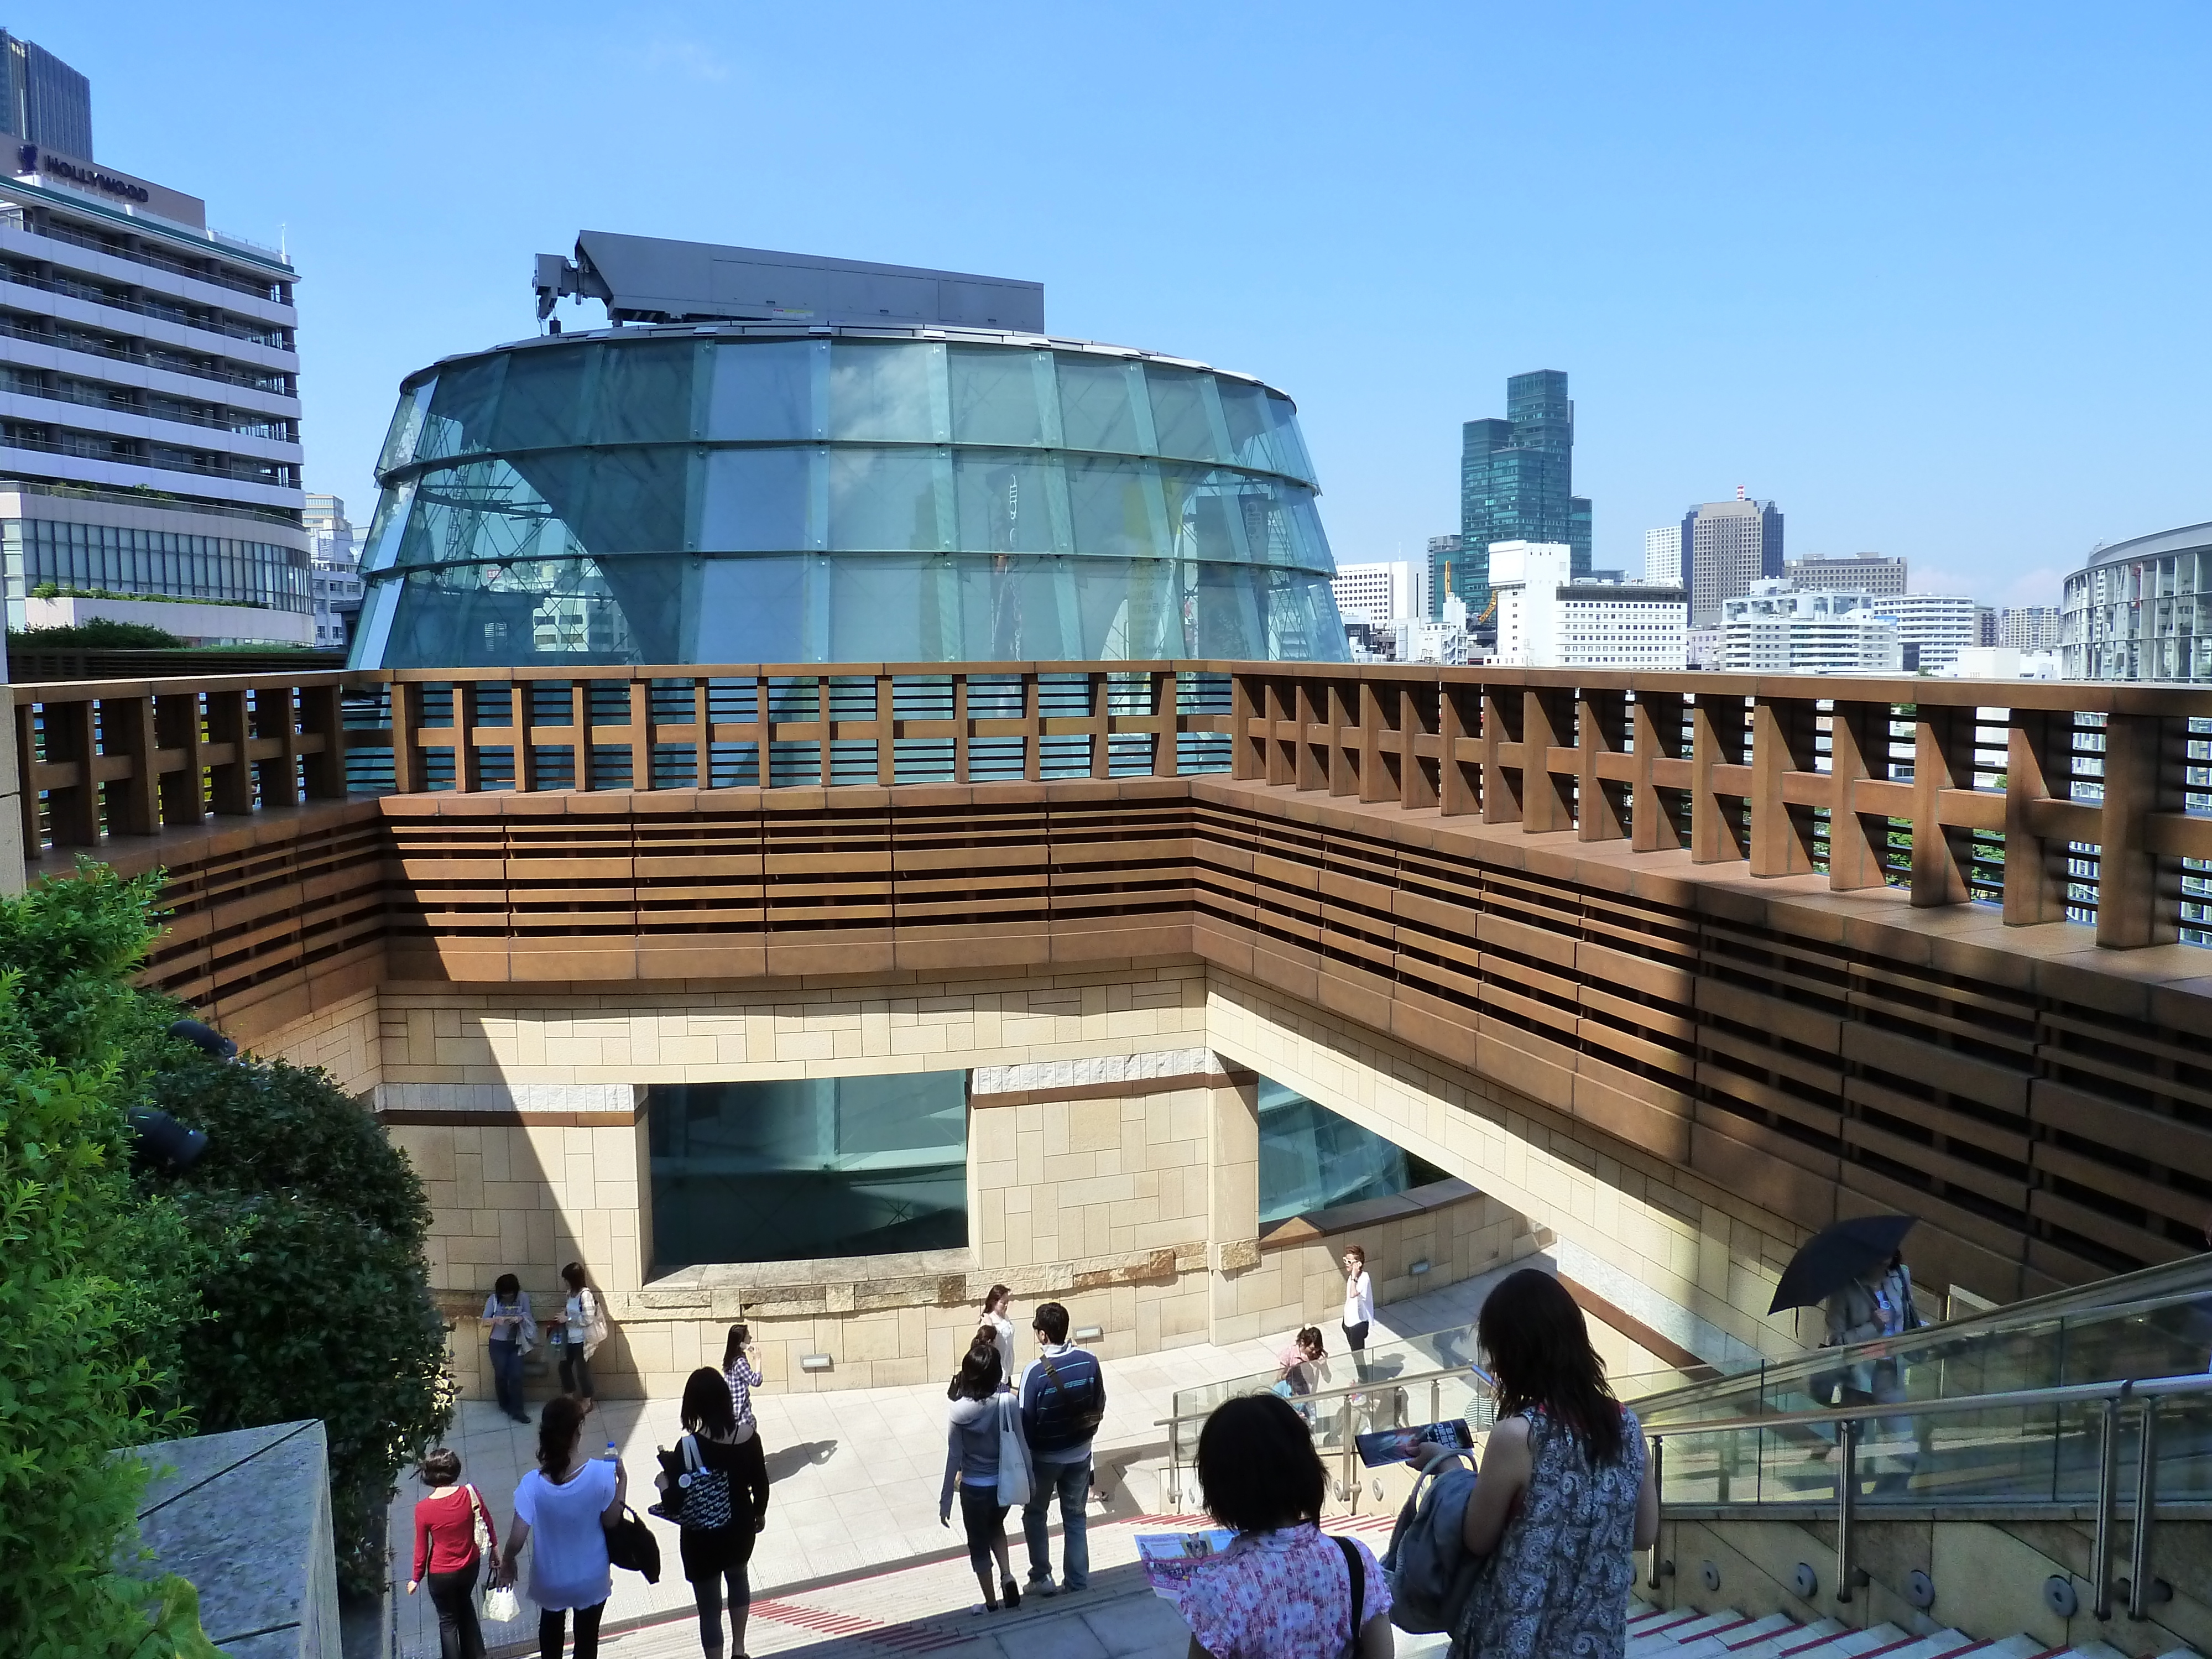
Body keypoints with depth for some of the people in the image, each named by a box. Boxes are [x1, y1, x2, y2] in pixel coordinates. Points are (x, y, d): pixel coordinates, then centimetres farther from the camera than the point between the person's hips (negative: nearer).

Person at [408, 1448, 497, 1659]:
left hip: (441, 1574, -3)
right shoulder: (470, 1494, -17)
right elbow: (487, 1523, -4)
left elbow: (421, 1548, -11)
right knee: (466, 1606, 29)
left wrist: (417, 1578, 4)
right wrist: (495, 1547, 13)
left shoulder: (423, 1509, -20)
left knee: (448, 1621, 17)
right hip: (470, 1566, 3)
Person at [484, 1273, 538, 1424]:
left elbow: (528, 1317, -2)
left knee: (516, 1376, -3)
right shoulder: (493, 1299, -10)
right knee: (501, 1376, 10)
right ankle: (505, 1405, 30)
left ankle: (517, 1410, 2)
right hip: (498, 1344, 0)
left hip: (516, 1344, 0)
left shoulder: (523, 1298, -8)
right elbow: (485, 1321, -9)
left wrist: (520, 1318, -25)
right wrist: (496, 1320, -30)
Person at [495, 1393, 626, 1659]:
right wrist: (622, 1481, -2)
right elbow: (611, 1520, -14)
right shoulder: (601, 1473, -27)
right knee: (587, 1636, 24)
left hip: (550, 1580, 1)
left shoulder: (533, 1483, -25)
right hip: (591, 1579, -1)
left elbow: (517, 1540, -19)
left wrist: (507, 1563, 1)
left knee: (551, 1626, 32)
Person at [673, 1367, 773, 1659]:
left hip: (702, 1537, -5)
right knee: (738, 1579, 33)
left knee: (710, 1608, 11)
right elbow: (760, 1483, -1)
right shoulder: (748, 1437, -13)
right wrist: (760, 1513, 16)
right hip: (740, 1527, 5)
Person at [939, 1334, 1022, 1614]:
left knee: (979, 1545, 19)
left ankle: (992, 1606, 30)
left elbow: (954, 1458, -15)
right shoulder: (1009, 1402, -14)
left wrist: (945, 1501, -4)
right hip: (1005, 1483, 3)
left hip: (975, 1488, -3)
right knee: (996, 1527, 32)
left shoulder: (958, 1411, -22)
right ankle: (1008, 1576, 15)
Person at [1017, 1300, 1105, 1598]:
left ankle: (1041, 1577, 23)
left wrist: (1024, 1458, -2)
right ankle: (1079, 1583, 22)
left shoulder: (1036, 1372, -25)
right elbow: (1099, 1405, 0)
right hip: (1079, 1454, 4)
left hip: (1044, 1457, -4)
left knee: (1034, 1515, 20)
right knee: (1076, 1517, 17)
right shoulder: (1089, 1361, -12)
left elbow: (1026, 1421, -17)